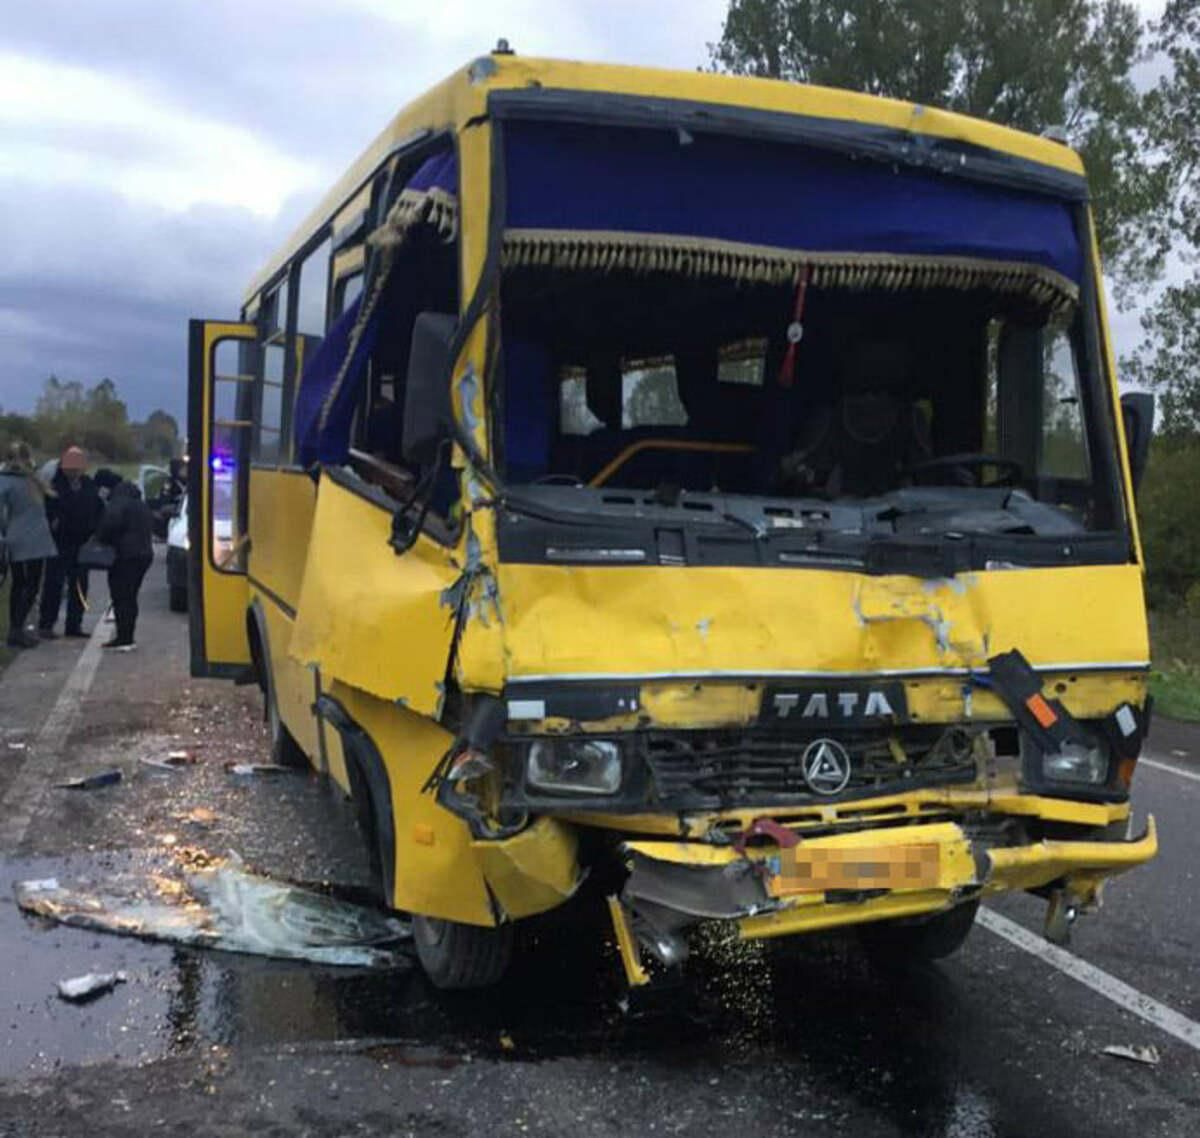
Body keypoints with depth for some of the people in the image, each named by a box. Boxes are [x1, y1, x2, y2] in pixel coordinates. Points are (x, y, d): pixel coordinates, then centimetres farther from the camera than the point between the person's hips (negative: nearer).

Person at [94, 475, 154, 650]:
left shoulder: (117, 505, -8)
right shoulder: (143, 507, 21)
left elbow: (110, 524, -21)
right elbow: (150, 529, 20)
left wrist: (101, 538, -4)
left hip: (125, 556, -9)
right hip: (144, 554, 9)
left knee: (121, 598, -6)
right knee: (130, 598, 14)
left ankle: (124, 638, -10)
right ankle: (127, 638, 16)